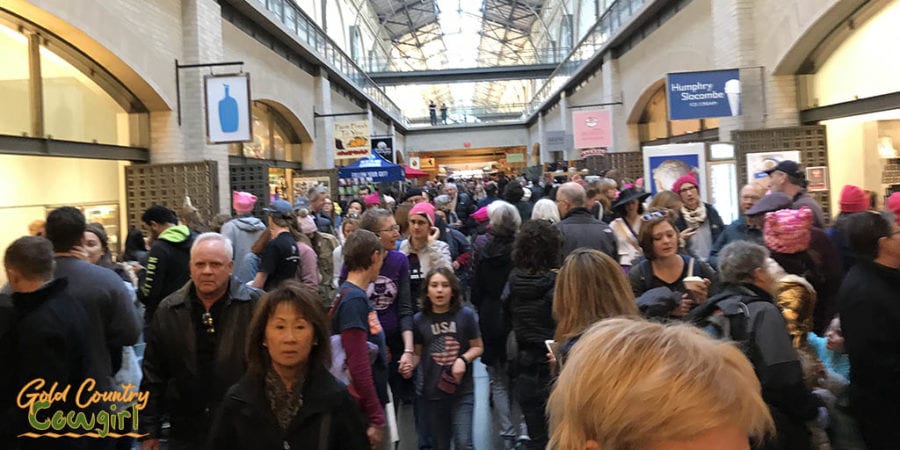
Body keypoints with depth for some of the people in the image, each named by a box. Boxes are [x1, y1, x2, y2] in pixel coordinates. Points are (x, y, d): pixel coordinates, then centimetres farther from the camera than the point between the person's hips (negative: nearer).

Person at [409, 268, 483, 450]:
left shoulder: (465, 315, -8)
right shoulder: (420, 319, -4)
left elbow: (477, 347, 1)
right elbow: (418, 353, 6)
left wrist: (463, 359, -16)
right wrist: (410, 365, -13)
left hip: (463, 390, -2)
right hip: (433, 391, 2)